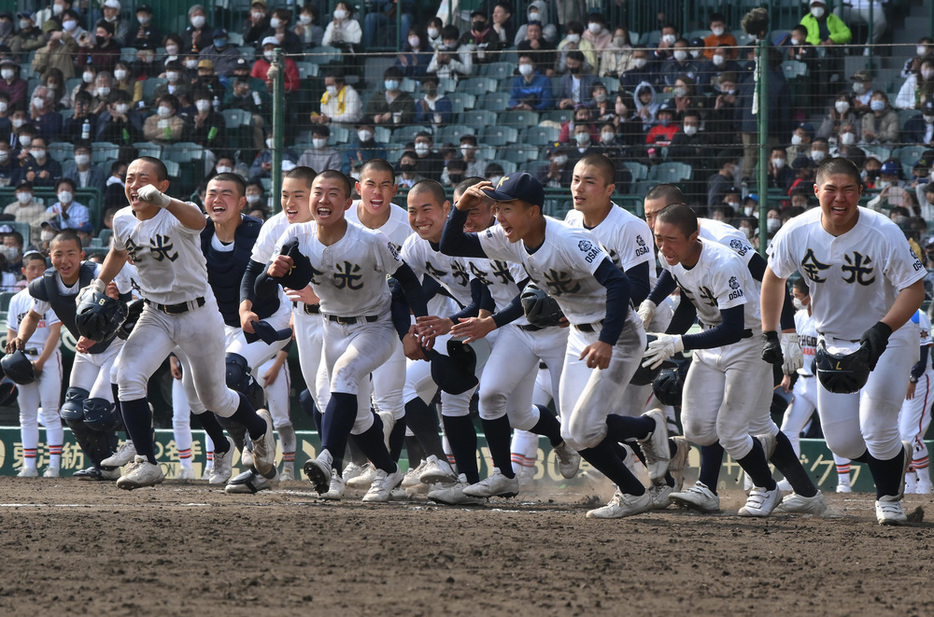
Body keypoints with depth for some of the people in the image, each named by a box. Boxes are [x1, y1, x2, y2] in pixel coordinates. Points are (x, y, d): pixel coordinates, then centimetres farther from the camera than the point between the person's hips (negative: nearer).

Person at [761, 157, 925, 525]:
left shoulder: (884, 233, -24)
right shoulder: (796, 232, -14)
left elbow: (913, 289, -22)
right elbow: (774, 277, 4)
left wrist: (883, 329, -37)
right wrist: (769, 335, 0)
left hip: (889, 336, -4)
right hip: (833, 340, 4)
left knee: (876, 429, -17)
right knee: (841, 442, 1)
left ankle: (889, 496, 9)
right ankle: (896, 458, 32)